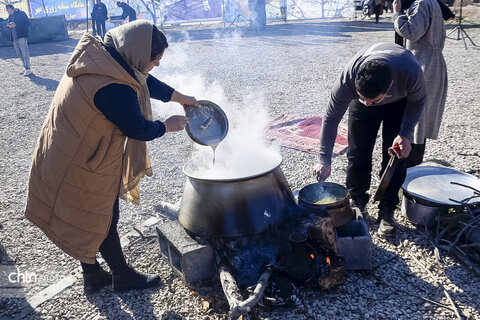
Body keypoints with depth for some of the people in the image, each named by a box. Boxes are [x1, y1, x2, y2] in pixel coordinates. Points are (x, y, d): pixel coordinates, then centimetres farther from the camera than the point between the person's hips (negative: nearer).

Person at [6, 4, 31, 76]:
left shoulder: (21, 13, -2)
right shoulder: (10, 16, 17)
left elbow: (27, 23, -9)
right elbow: (8, 24, 23)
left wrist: (16, 24, -17)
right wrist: (9, 25, -3)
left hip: (21, 36, -7)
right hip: (14, 38, 7)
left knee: (25, 53, -10)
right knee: (19, 54, 8)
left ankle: (28, 69, -8)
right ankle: (25, 67, 18)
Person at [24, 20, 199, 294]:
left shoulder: (101, 54, -2)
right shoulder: (113, 87, -33)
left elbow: (145, 81, 10)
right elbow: (138, 129, -20)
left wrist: (180, 97, 18)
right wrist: (168, 126, -1)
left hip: (65, 156, 9)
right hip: (83, 166, -9)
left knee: (89, 221, 22)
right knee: (102, 221, 11)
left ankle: (93, 276, 41)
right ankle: (123, 276, 35)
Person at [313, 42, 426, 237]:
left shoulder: (411, 72, -41)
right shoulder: (348, 79, -40)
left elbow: (417, 101, -17)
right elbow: (331, 119, -27)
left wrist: (405, 134, -30)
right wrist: (324, 160, -29)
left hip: (399, 103, 0)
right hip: (359, 107, 1)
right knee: (358, 153, -2)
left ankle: (386, 212, 9)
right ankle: (358, 204, 18)